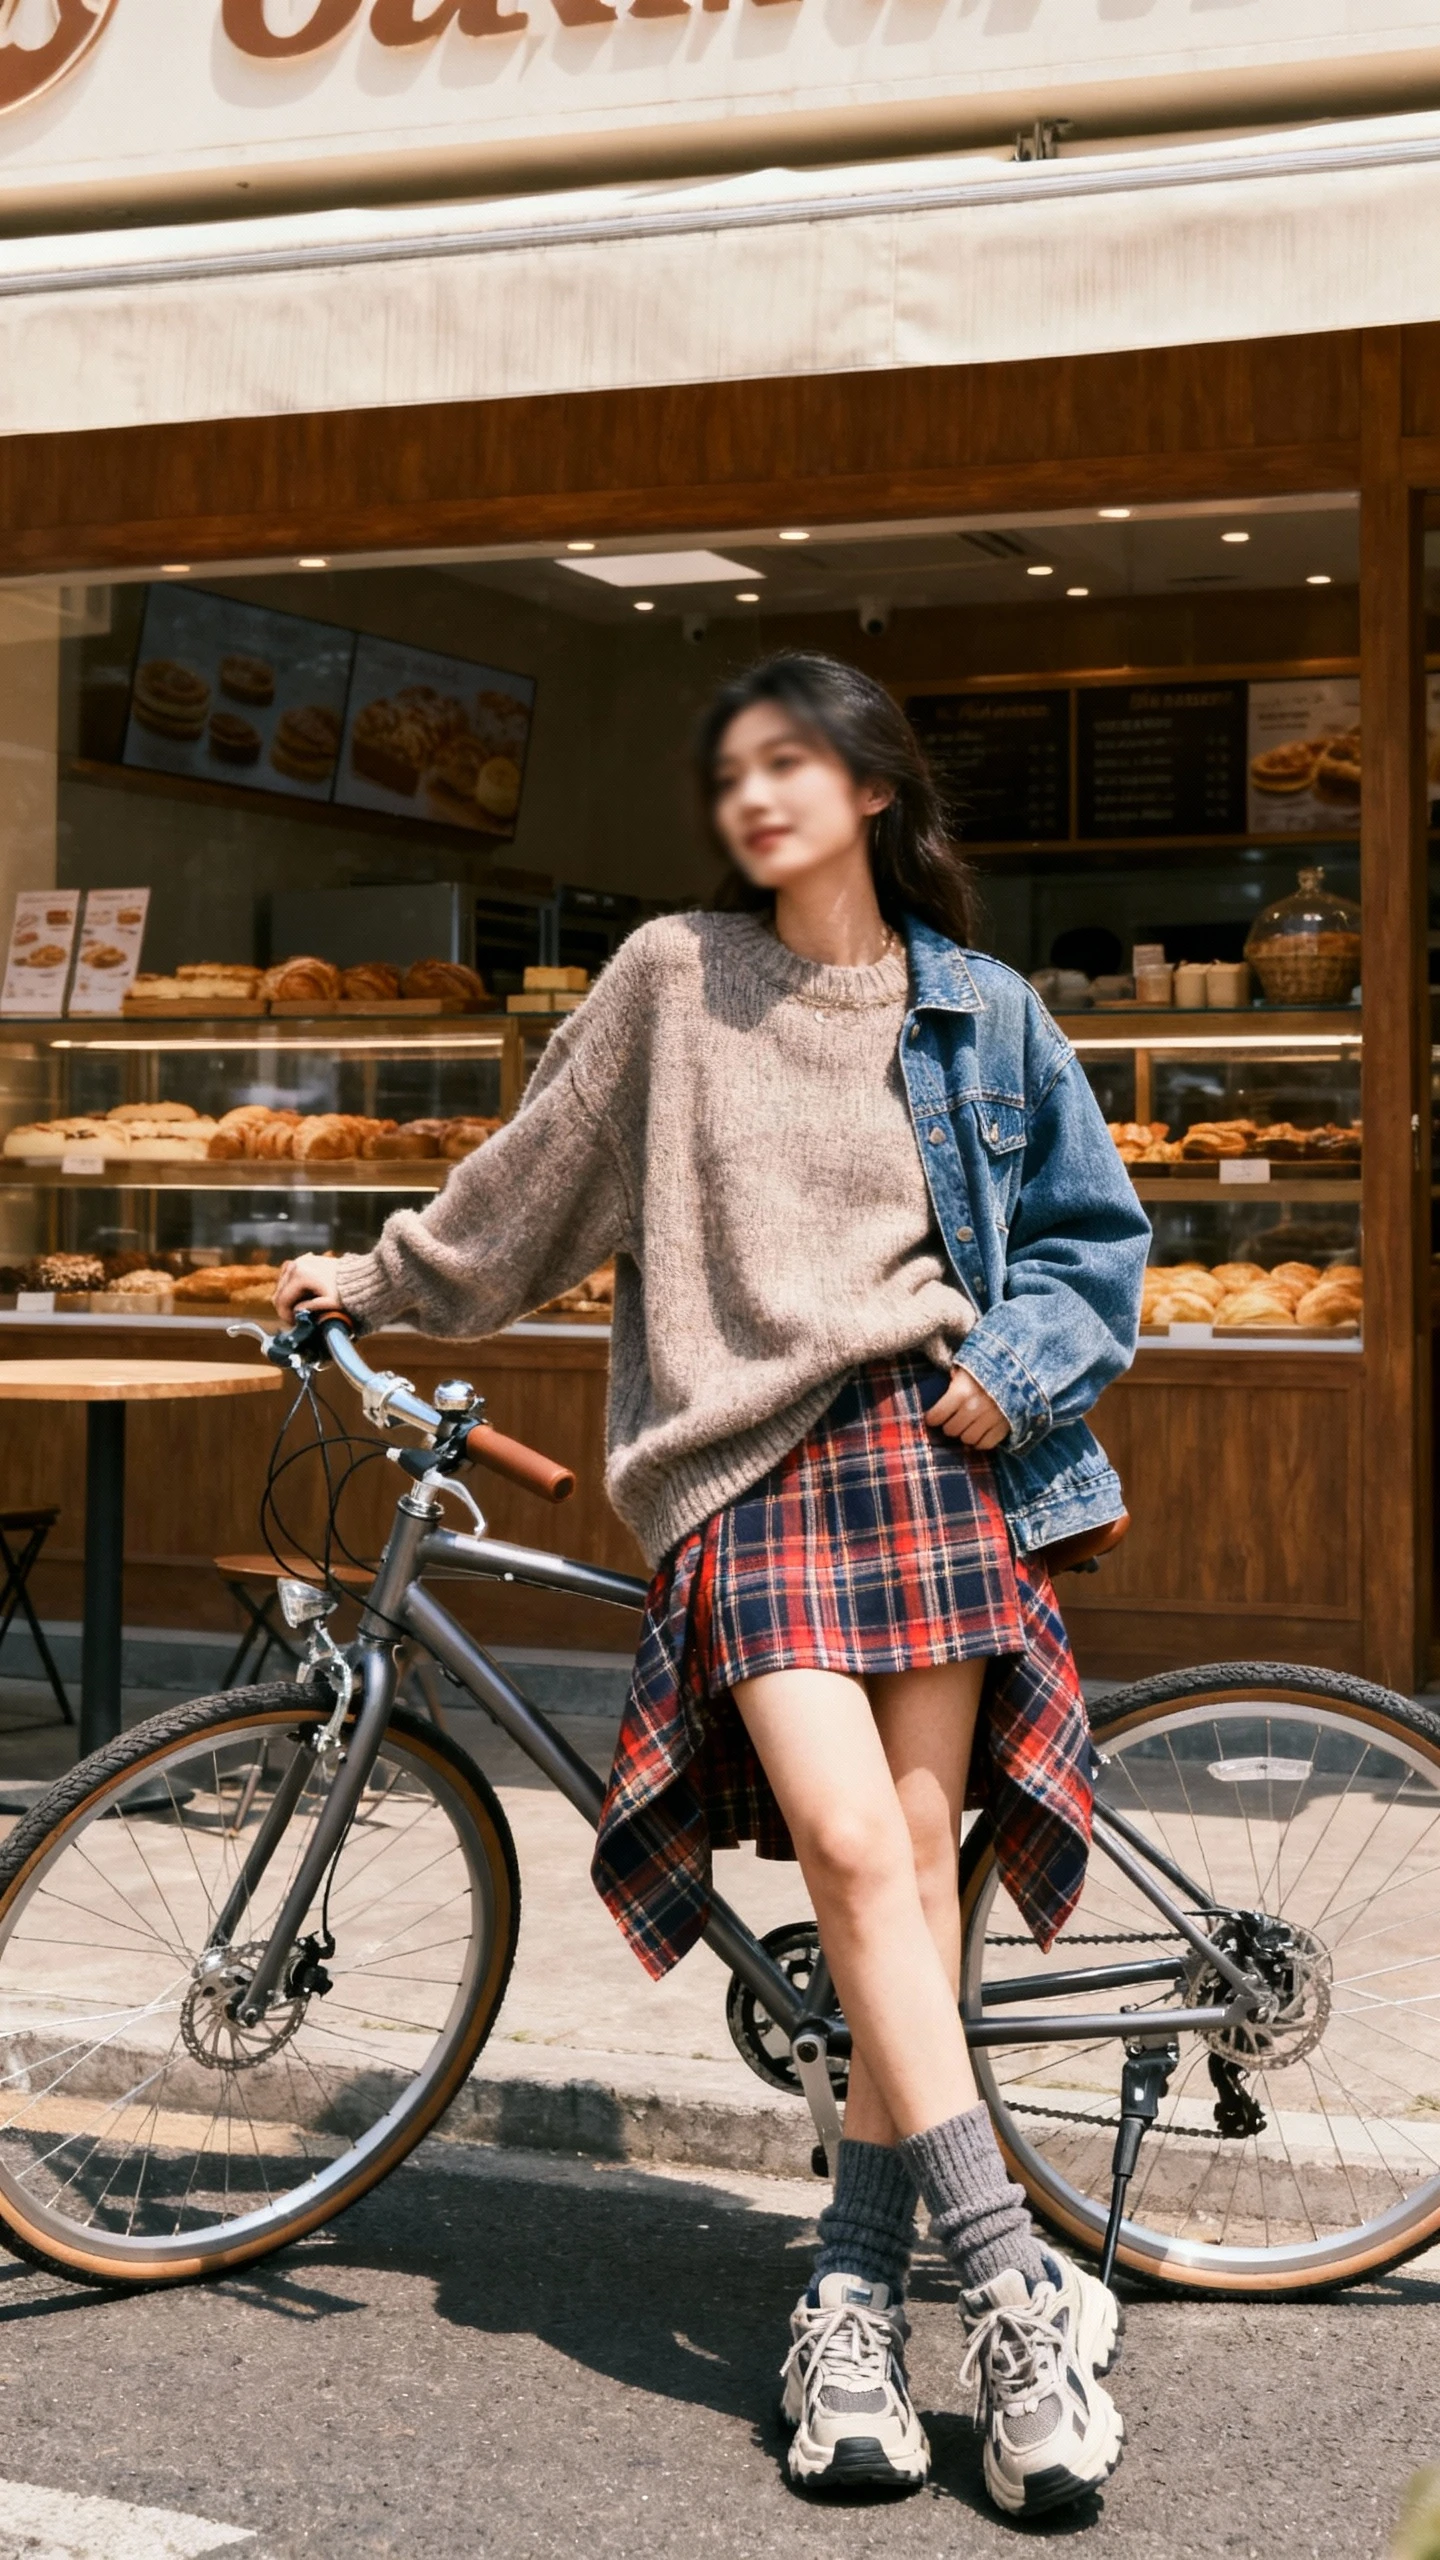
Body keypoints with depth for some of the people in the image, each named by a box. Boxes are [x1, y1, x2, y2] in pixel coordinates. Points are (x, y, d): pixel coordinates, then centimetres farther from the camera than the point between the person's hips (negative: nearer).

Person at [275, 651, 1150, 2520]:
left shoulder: (981, 1013, 12)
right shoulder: (673, 979, 9)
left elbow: (1091, 1230, 15)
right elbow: (534, 1178, 19)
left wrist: (1015, 1367, -1)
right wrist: (379, 1280, 25)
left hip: (928, 1447, 1)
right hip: (748, 1468, -1)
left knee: (918, 1847, -6)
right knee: (848, 1841, -18)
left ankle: (856, 2296, 2)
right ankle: (1017, 2288, -15)